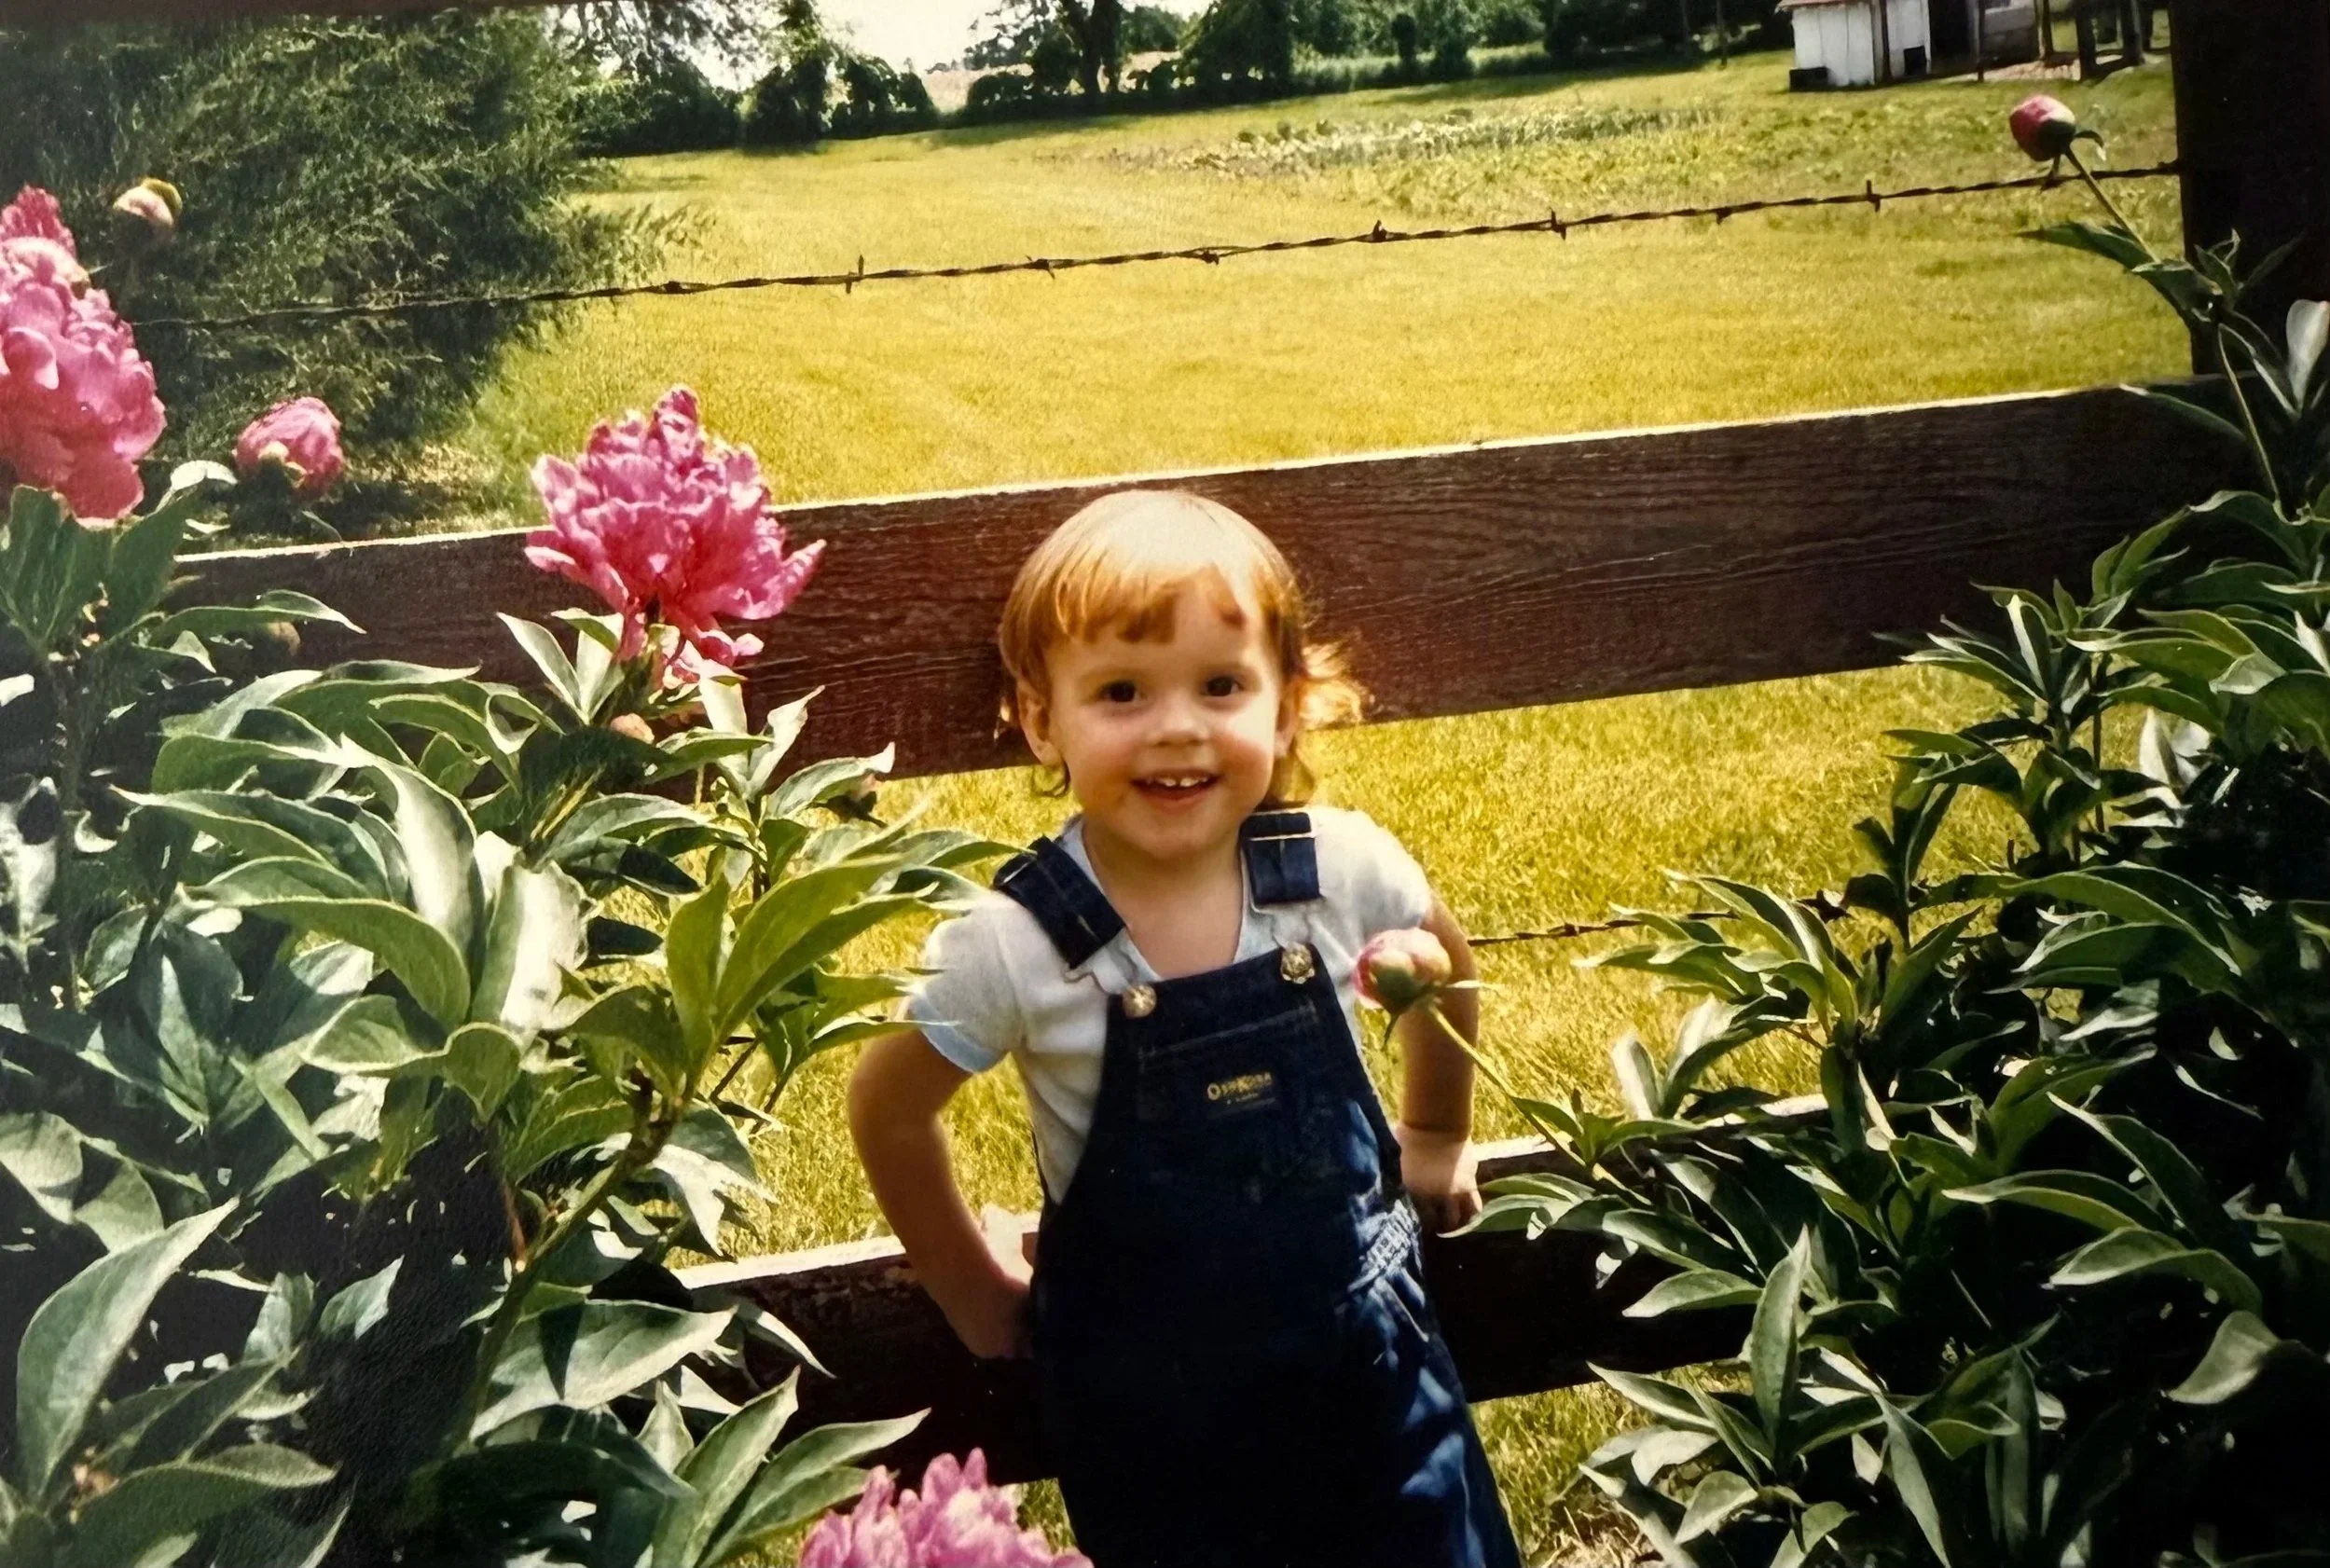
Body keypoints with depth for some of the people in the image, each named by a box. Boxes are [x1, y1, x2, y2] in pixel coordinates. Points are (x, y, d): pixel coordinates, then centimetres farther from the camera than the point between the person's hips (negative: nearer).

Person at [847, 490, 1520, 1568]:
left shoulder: (1342, 870, -15)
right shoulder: (1015, 944, -21)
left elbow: (1442, 962, 9)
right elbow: (890, 1110, -5)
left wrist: (1436, 1137, 19)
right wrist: (981, 1300, 4)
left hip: (1364, 1350, 2)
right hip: (1146, 1399, -2)